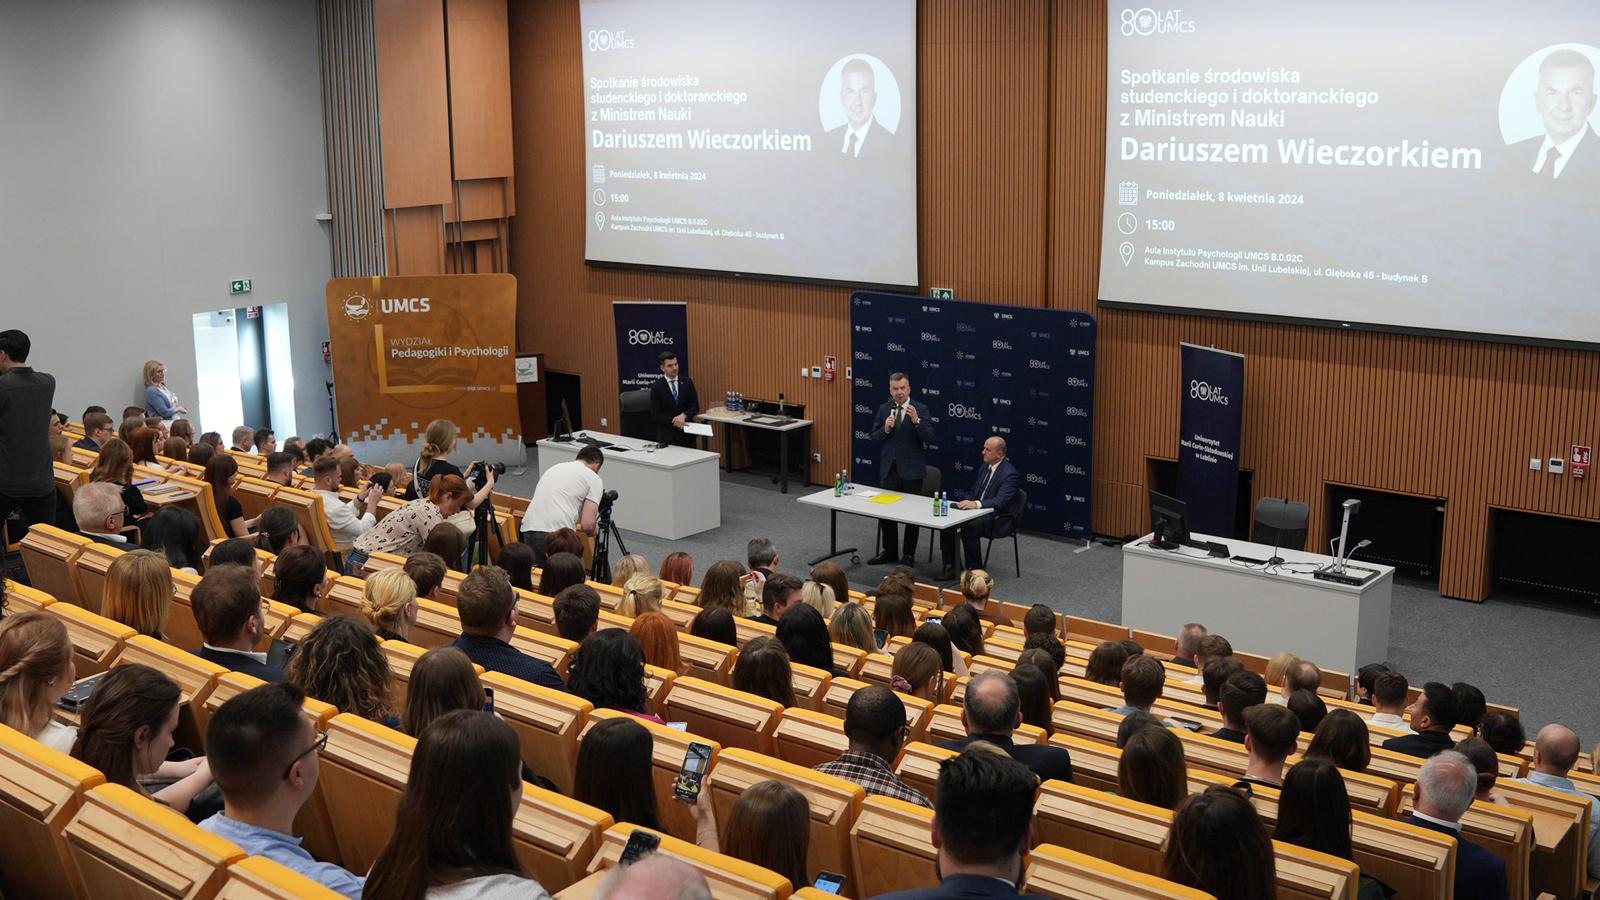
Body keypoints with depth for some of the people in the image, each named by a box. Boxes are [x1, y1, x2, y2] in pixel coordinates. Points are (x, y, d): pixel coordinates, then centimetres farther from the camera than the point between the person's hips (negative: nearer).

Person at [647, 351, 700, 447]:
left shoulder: (687, 382, 4)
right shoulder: (656, 387, -3)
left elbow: (695, 407, 4)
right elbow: (655, 415, -7)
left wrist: (683, 415, -16)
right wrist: (673, 421, -21)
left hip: (687, 434, 2)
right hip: (667, 436, -2)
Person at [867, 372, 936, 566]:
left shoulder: (920, 409, -7)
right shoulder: (884, 409, 5)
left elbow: (930, 439, -16)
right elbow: (873, 438, 5)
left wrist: (916, 421, -30)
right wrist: (885, 429, -14)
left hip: (911, 470, -4)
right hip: (889, 468, 4)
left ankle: (909, 555, 15)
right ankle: (889, 551, 23)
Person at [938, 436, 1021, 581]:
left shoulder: (1010, 474, -14)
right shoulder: (984, 467, 13)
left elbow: (1001, 501, -25)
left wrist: (976, 504, -37)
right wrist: (967, 501, -2)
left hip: (998, 520, -8)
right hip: (977, 512, 8)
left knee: (968, 527, -33)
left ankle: (974, 569, -19)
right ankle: (950, 566, -7)